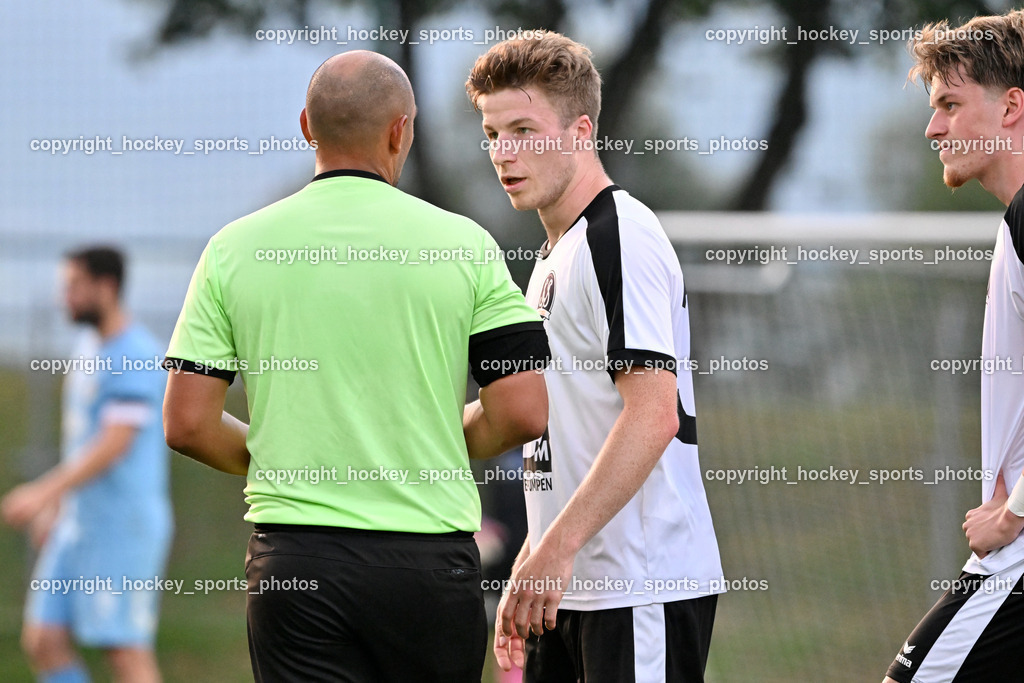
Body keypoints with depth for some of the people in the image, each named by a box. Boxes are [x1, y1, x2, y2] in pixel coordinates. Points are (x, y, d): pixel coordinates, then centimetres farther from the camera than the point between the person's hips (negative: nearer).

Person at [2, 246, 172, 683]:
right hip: (78, 524, 9)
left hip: (125, 525, -9)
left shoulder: (137, 356, -14)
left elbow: (114, 444, -22)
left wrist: (45, 491, -25)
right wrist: (55, 505, 24)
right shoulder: (90, 348, 15)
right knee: (41, 642, 3)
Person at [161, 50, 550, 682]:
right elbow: (523, 412, -4)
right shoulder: (463, 244, -2)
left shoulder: (236, 248, 1)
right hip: (431, 556, 0)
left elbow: (187, 423, 0)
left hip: (294, 559, 0)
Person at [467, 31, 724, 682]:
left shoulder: (622, 237, -12)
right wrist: (527, 568, 19)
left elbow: (653, 416, -22)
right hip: (573, 586, 10)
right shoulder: (555, 255, 19)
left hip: (642, 588, -9)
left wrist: (556, 549, -24)